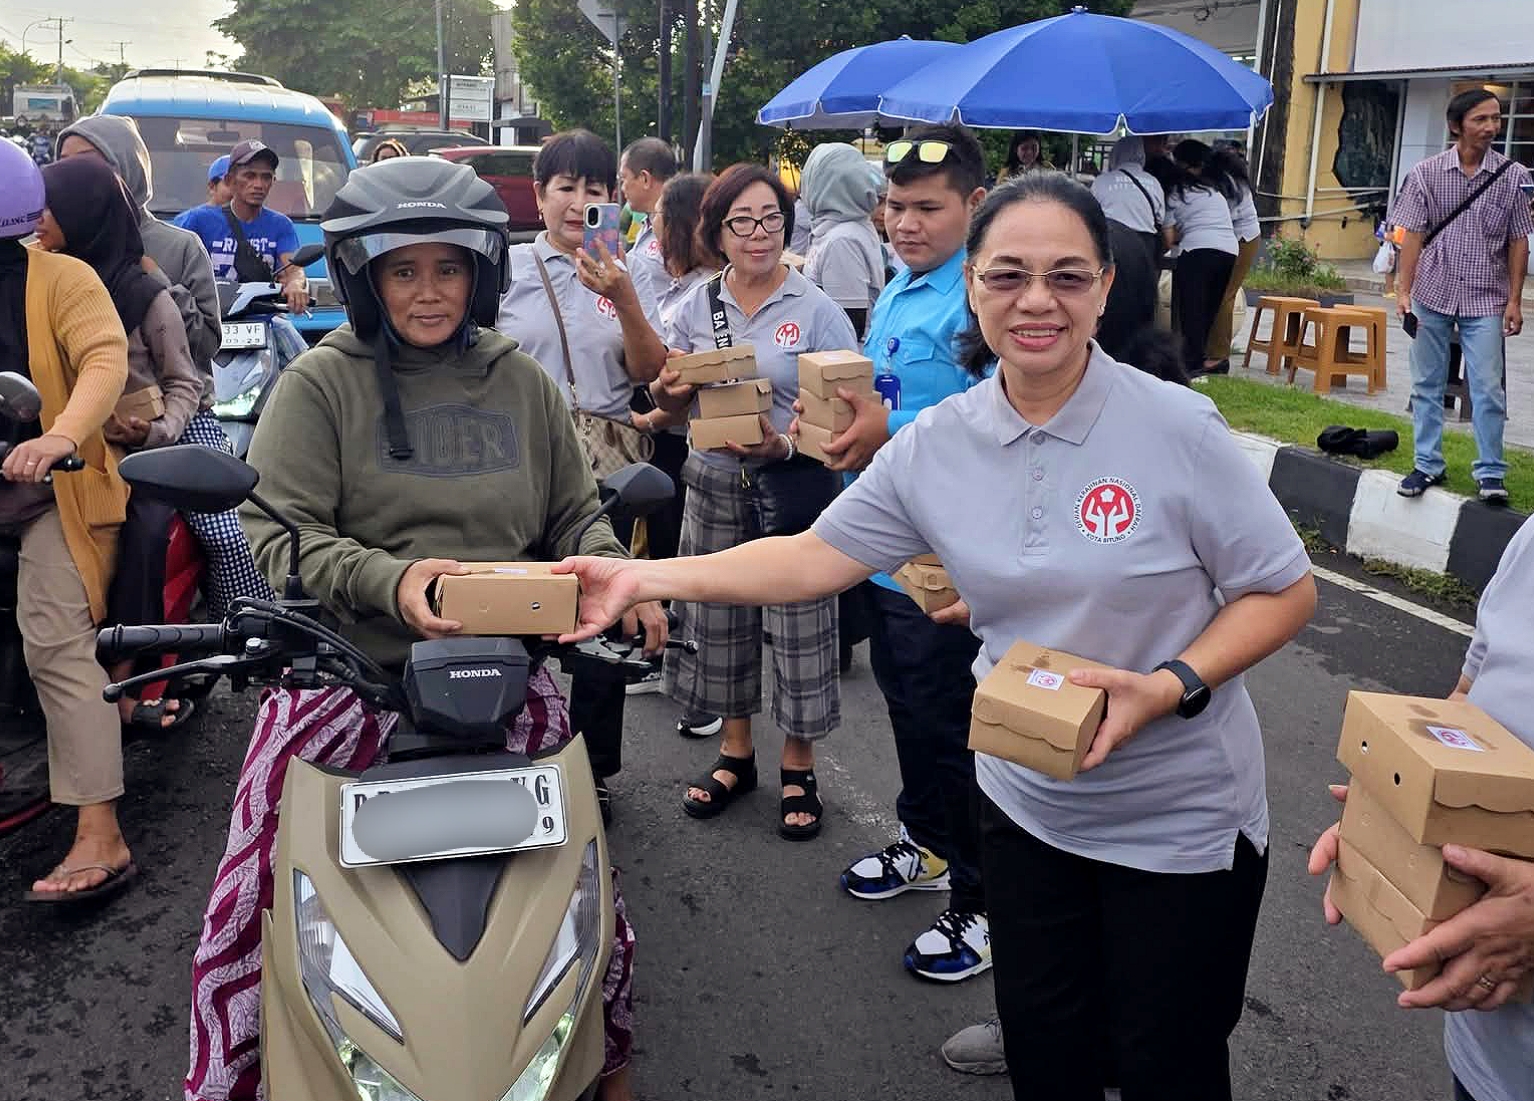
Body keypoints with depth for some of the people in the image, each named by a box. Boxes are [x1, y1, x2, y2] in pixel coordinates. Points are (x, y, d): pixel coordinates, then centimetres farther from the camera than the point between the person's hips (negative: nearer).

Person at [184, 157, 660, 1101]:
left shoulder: (522, 382, 12)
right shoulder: (319, 384, 2)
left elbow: (576, 517, 17)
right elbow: (277, 532, -7)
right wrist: (390, 580, -24)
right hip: (347, 671, -2)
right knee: (250, 906, -7)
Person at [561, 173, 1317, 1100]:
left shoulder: (1177, 427, -18)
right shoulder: (936, 443, -6)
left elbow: (1285, 590, -10)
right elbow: (816, 556, -3)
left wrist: (1171, 687, -26)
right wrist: (647, 578, -11)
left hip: (1181, 820, -3)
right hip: (1029, 805, 4)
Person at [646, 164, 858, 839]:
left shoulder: (816, 310, -4)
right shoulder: (699, 304, 7)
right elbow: (671, 399, 14)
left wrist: (786, 444, -25)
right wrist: (669, 392, -10)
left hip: (793, 484, -4)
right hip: (715, 481, 4)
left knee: (799, 624, 1)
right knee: (717, 619, 11)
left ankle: (798, 769, 19)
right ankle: (736, 753, 30)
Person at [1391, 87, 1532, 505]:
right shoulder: (1427, 173, -1)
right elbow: (1413, 234, 0)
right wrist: (1404, 291, -8)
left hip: (1486, 301, -1)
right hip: (1433, 294, 1)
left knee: (1488, 389, -2)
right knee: (1427, 384, 8)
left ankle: (1490, 472, 9)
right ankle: (1427, 465, 19)